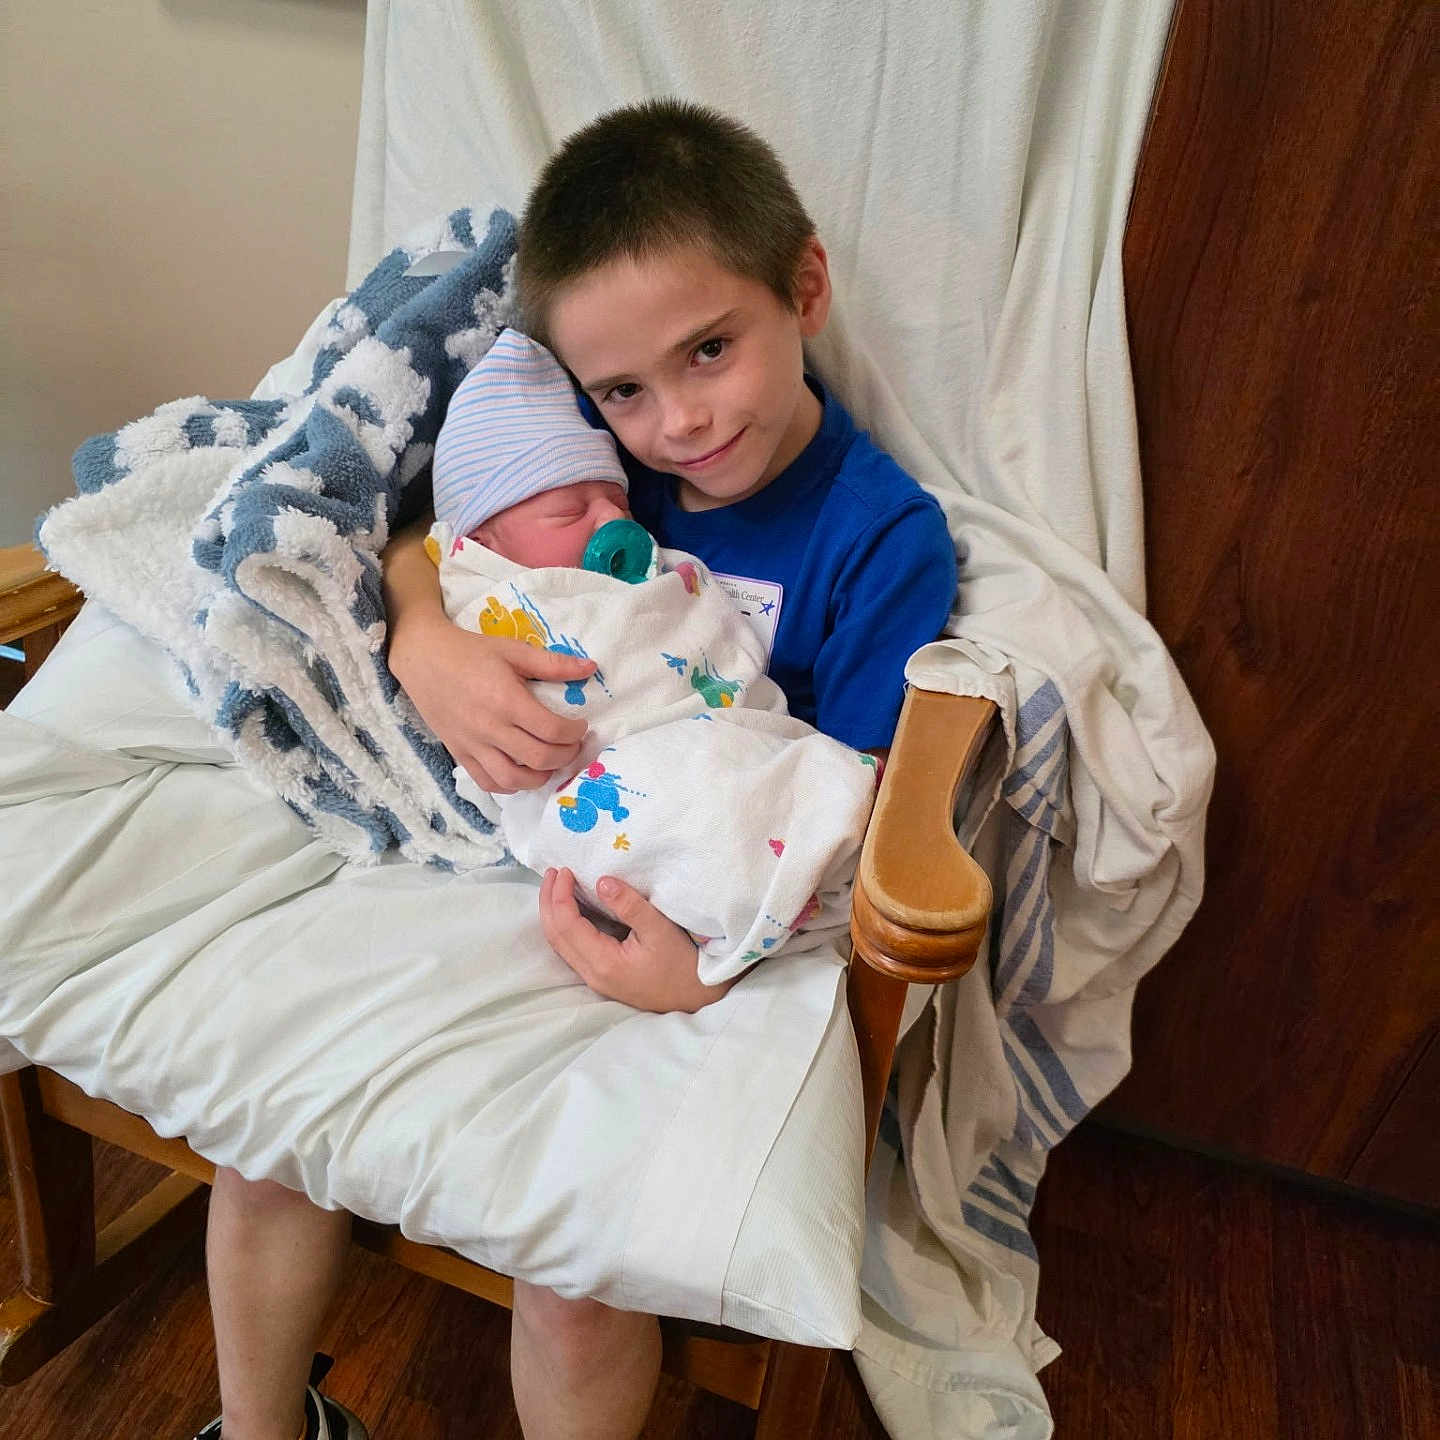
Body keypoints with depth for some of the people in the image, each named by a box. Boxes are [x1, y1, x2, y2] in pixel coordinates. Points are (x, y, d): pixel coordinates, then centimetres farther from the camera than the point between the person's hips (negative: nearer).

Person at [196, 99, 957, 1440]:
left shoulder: (885, 539, -12)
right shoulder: (591, 458, 1)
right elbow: (417, 541, 2)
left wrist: (713, 968, -29)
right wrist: (425, 640, -21)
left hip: (701, 926, -4)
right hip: (503, 851, 5)